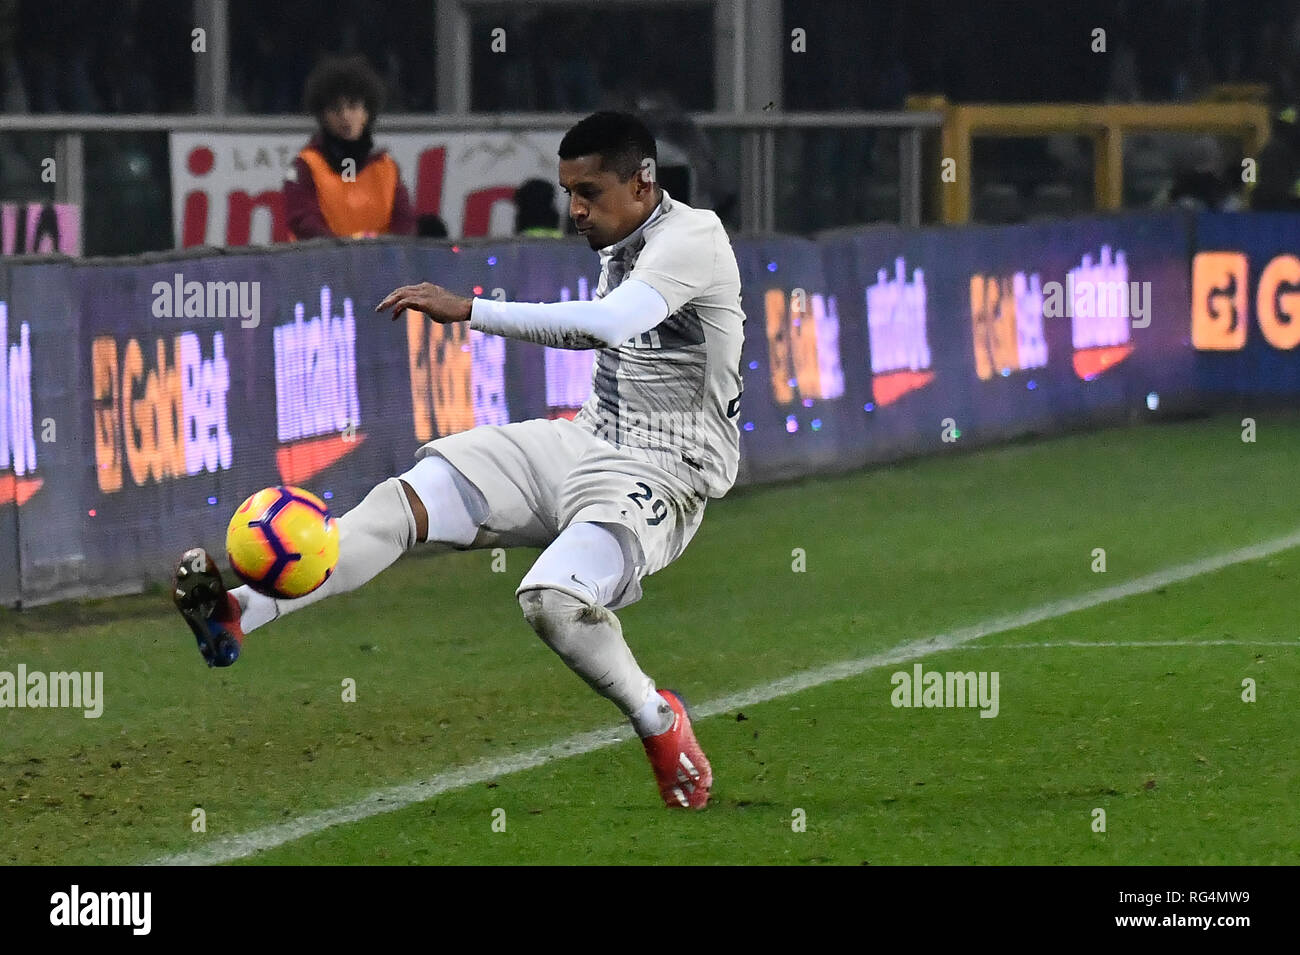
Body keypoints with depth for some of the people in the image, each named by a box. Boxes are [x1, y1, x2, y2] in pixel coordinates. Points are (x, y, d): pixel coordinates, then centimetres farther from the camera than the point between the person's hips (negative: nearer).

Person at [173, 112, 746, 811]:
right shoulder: (620, 246, 12)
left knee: (552, 598, -33)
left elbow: (611, 322, -35)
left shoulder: (693, 238, -17)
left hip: (657, 479, -8)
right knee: (404, 502, -12)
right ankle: (238, 613, -23)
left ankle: (660, 723, -4)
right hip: (584, 441, 8)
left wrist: (469, 311, -37)